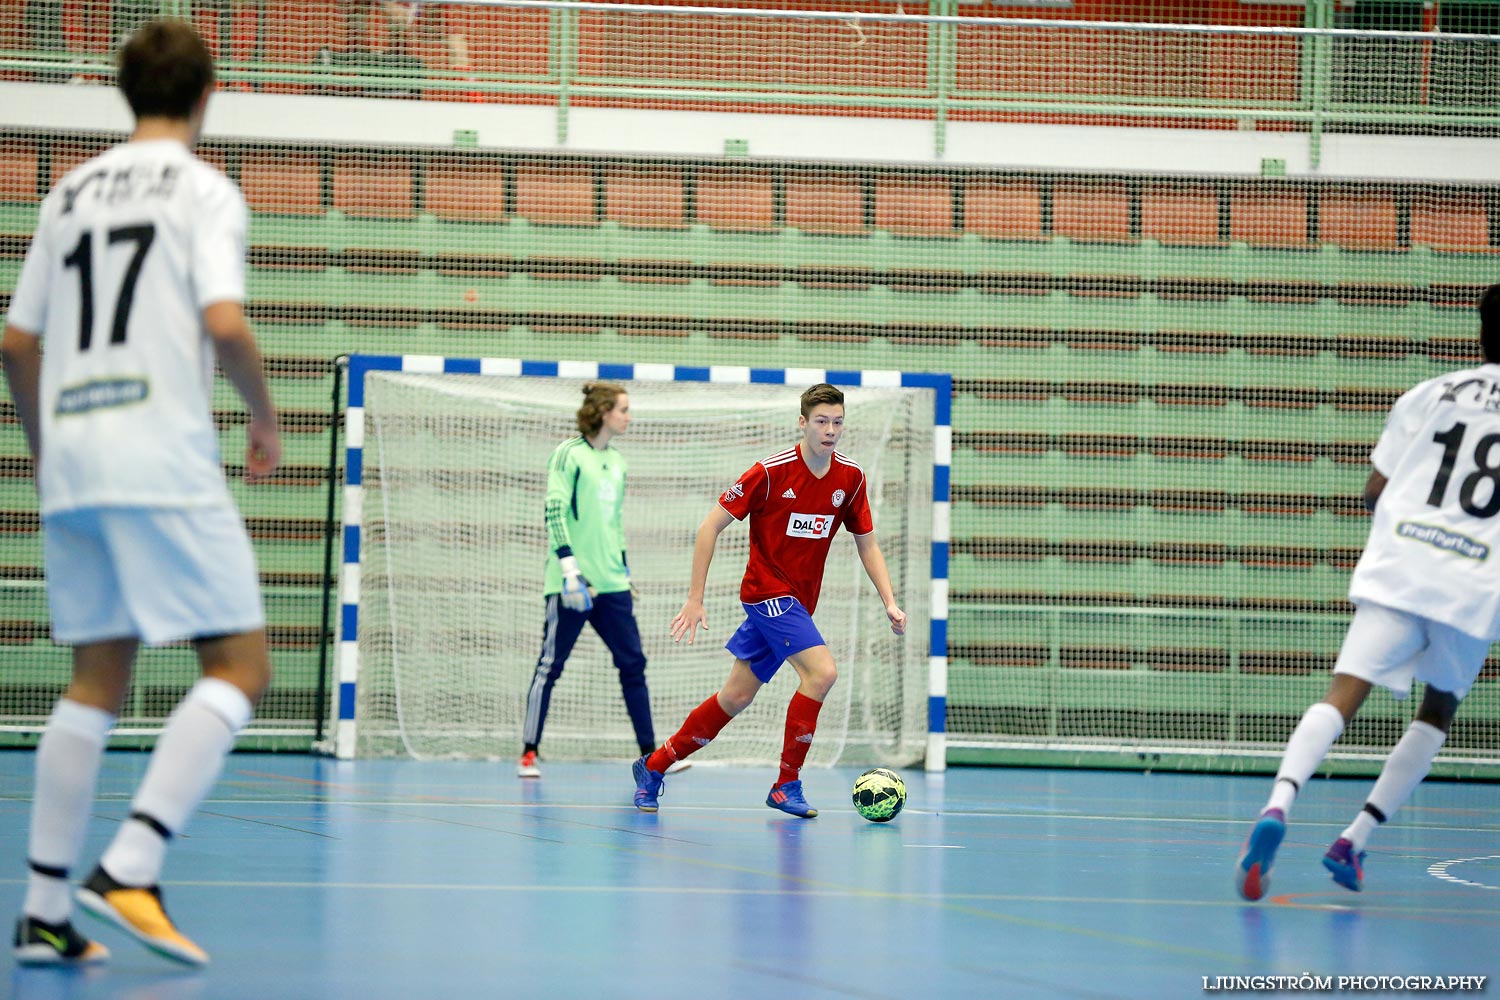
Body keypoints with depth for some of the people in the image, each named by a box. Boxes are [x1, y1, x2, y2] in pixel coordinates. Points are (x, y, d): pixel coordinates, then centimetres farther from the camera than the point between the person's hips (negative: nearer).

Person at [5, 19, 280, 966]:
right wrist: (268, 421, 1)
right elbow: (224, 323, -14)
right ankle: (129, 872, -20)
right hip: (165, 462, -7)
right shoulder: (202, 189, 0)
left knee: (99, 677, 10)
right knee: (240, 666, -4)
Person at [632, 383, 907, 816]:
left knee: (737, 696, 8)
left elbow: (866, 543, 12)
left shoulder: (850, 477, 0)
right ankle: (787, 784, -14)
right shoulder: (771, 472, -15)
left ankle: (654, 765, 23)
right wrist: (695, 599, -14)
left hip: (798, 602, 6)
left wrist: (889, 602, -1)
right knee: (822, 670, -23)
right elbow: (711, 526, -11)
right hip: (767, 590, -6)